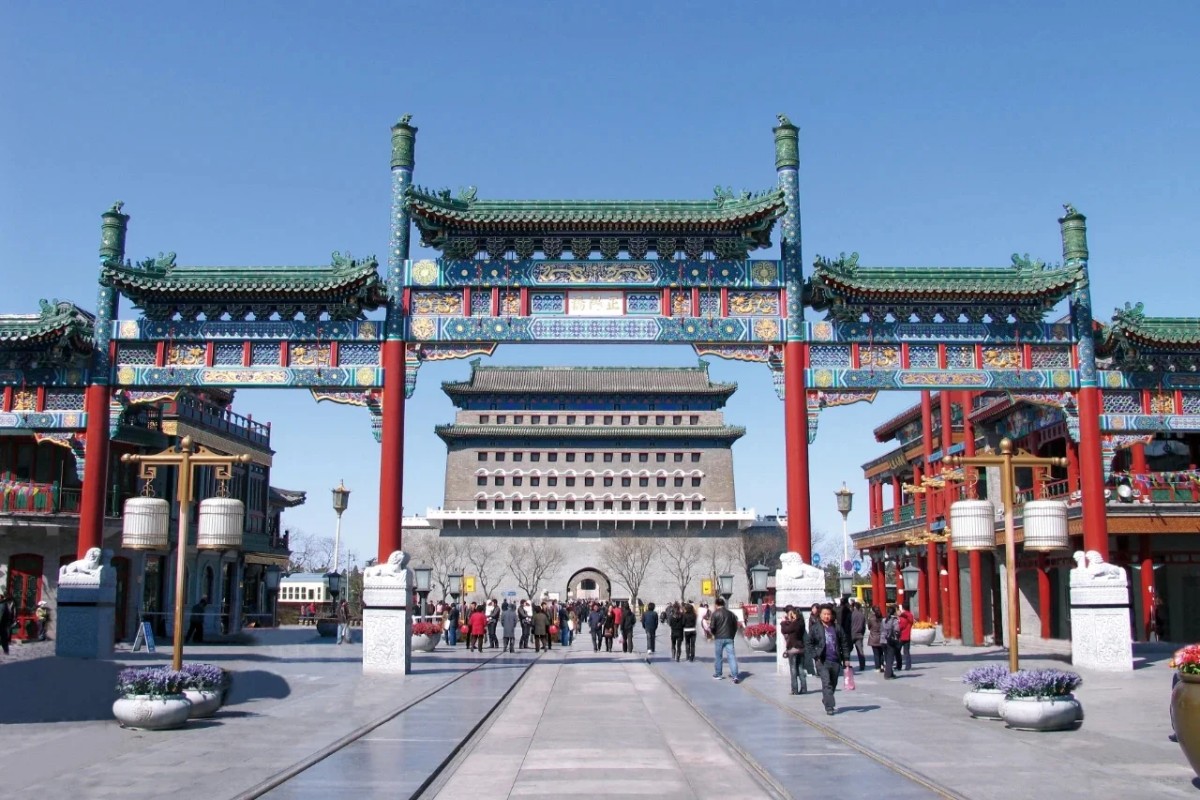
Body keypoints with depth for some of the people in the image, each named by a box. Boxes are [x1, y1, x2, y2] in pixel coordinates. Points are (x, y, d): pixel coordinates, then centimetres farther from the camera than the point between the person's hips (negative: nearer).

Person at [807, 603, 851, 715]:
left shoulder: (837, 628, 8)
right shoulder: (815, 629, 2)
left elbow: (844, 644, 12)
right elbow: (808, 644, 3)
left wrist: (846, 658, 5)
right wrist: (815, 656, -8)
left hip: (836, 661, 3)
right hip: (822, 661, -3)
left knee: (833, 684, 14)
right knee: (827, 684, -13)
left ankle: (826, 700, 37)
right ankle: (829, 707, -14)